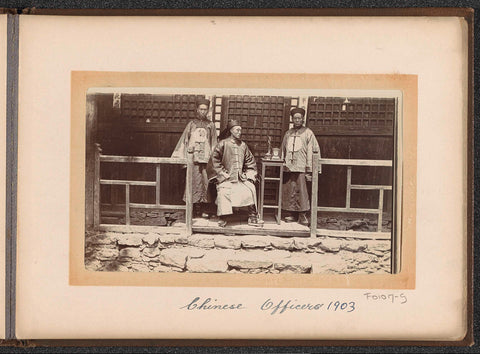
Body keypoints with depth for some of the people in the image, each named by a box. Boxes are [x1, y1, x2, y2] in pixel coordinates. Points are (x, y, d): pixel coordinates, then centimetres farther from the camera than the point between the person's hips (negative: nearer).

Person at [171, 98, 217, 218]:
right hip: (193, 157, 0)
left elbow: (214, 144, 11)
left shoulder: (210, 125, 11)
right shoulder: (192, 124, 10)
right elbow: (184, 141, 11)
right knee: (195, 182, -5)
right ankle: (196, 209, 0)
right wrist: (179, 156, 7)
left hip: (206, 158, 0)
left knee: (206, 183, -4)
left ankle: (204, 210, 2)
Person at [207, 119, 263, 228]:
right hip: (226, 178, -4)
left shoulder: (243, 145, 11)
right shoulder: (223, 143, -2)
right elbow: (215, 160, -4)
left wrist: (248, 174, 4)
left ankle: (253, 217, -8)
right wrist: (222, 172, -9)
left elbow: (250, 162, 17)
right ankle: (222, 218, -21)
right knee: (224, 191, -30)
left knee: (250, 188, -16)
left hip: (240, 177, 4)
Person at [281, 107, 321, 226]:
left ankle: (302, 216, -1)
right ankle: (292, 215, 12)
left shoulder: (308, 133, 2)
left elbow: (312, 152, -2)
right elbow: (283, 151, 22)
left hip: (301, 168, -4)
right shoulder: (288, 133, 16)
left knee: (301, 192, -8)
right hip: (288, 167, 4)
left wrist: (309, 170, -8)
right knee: (288, 192, 4)